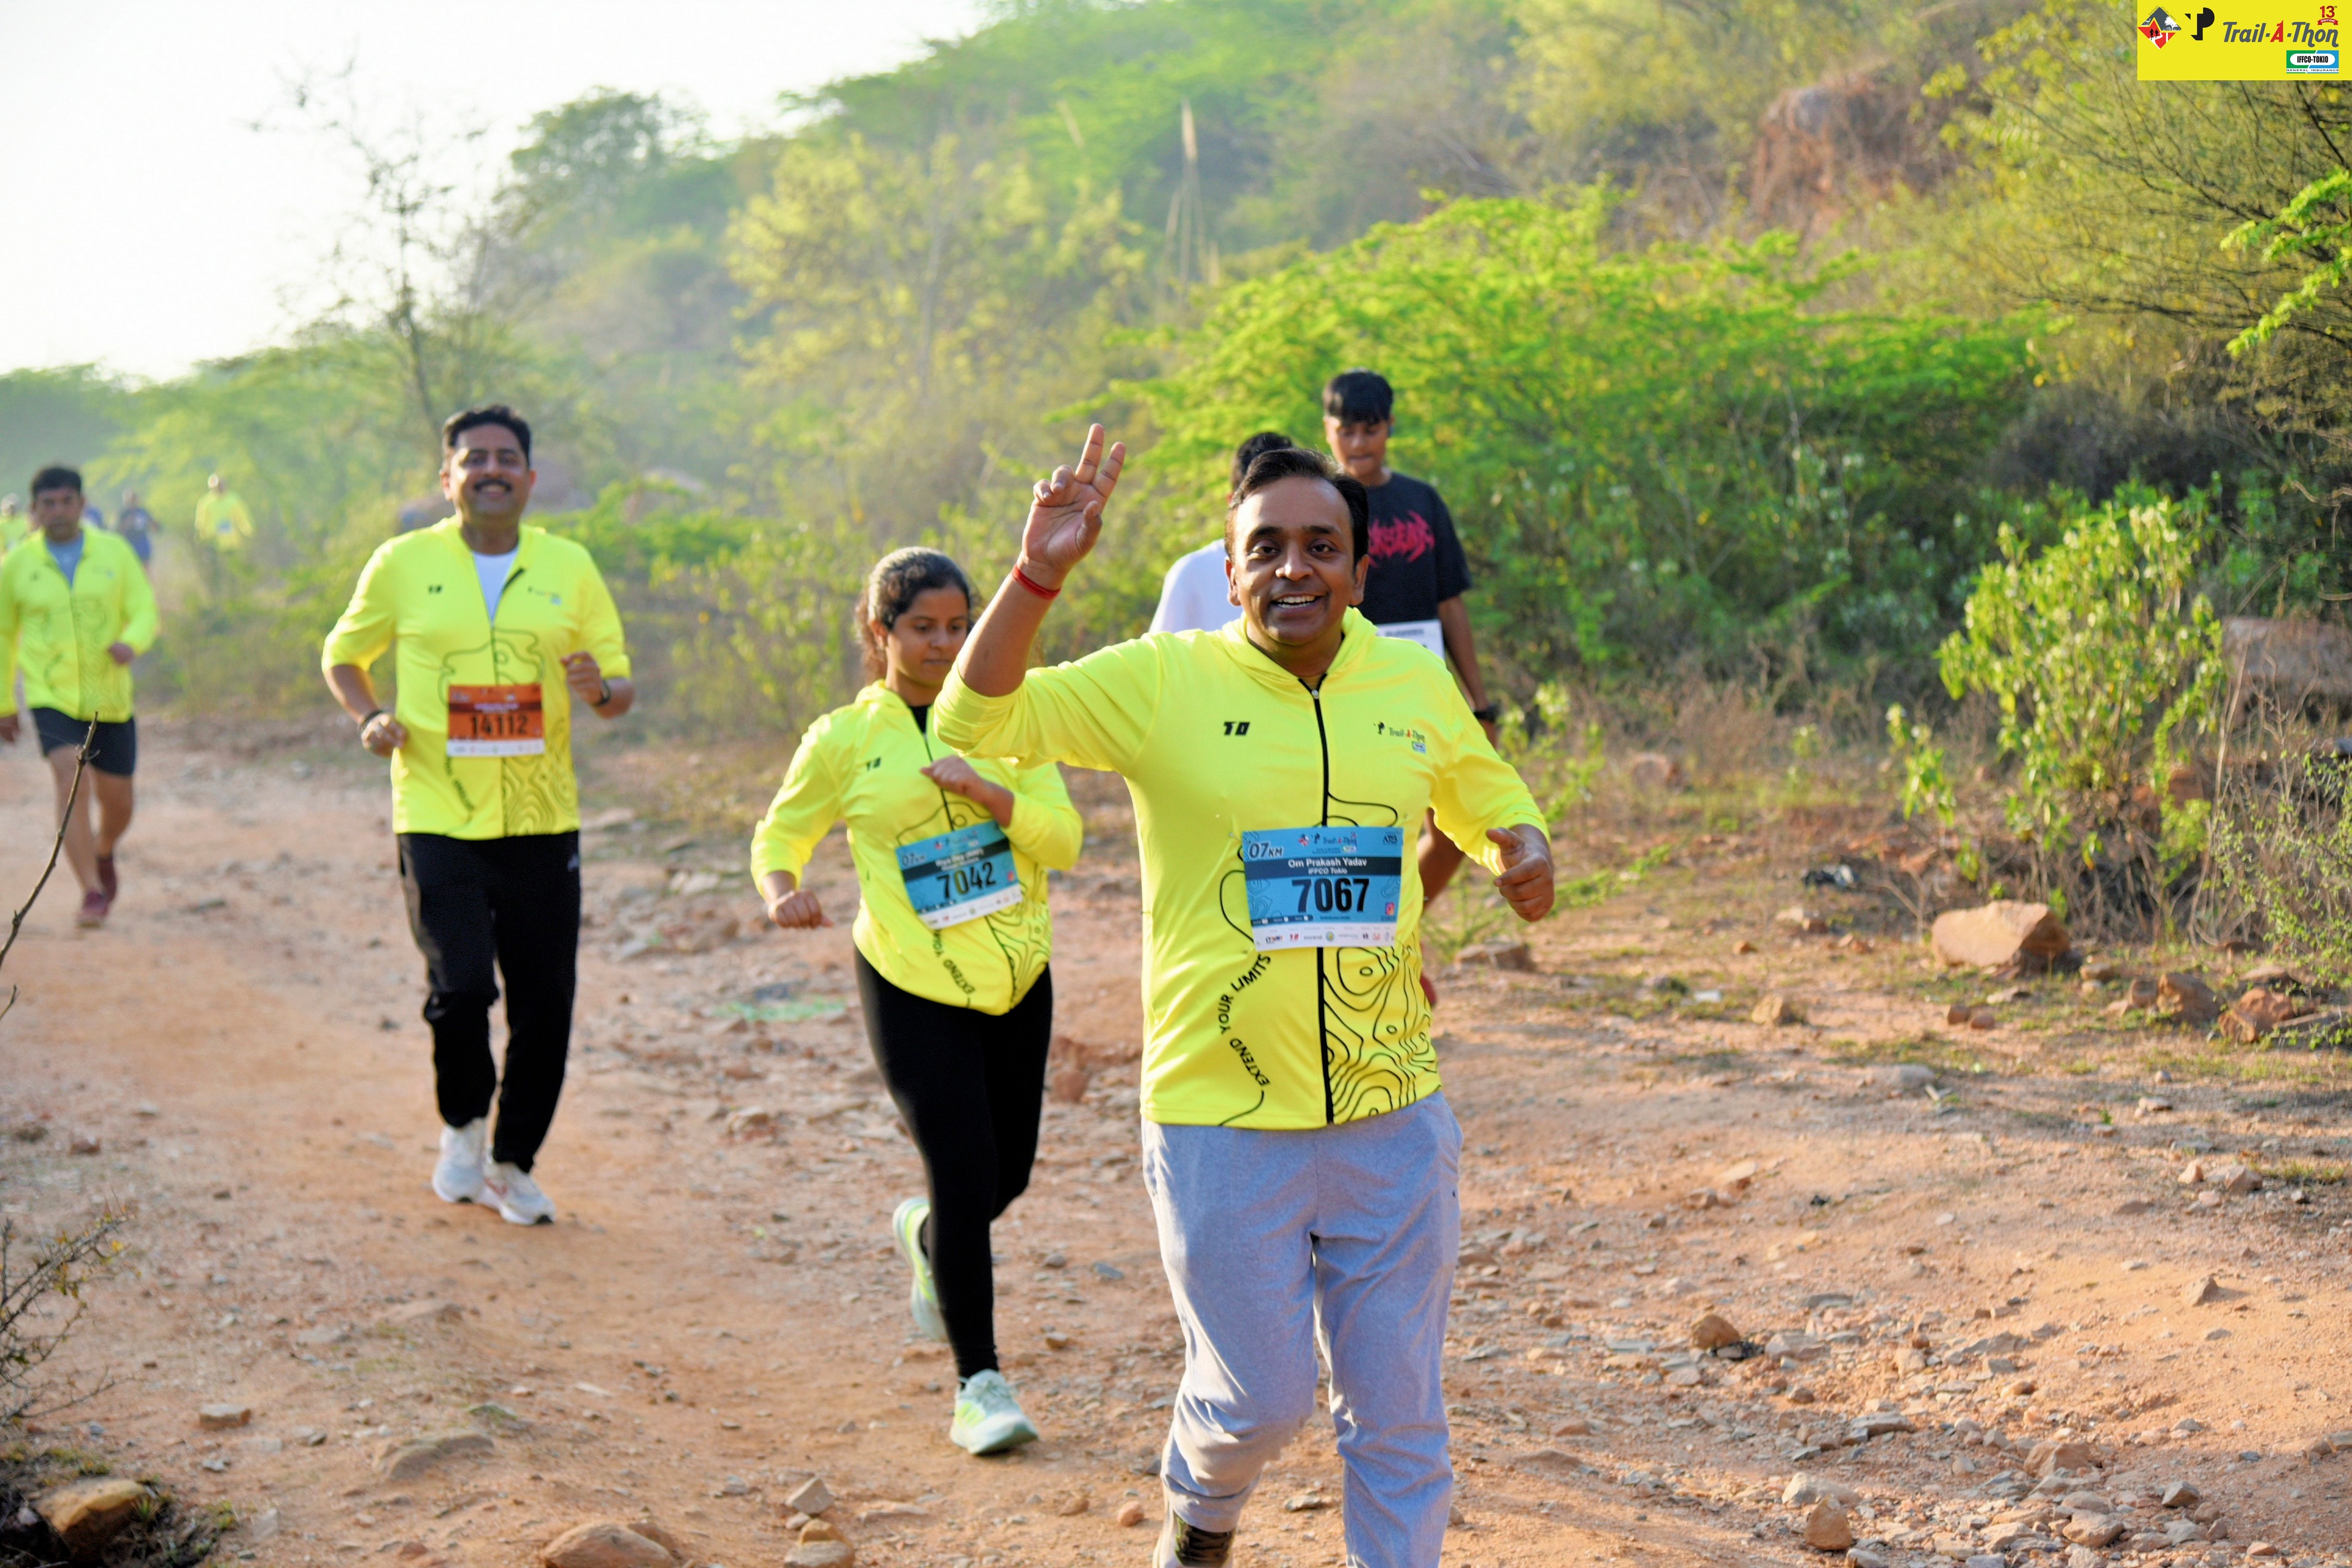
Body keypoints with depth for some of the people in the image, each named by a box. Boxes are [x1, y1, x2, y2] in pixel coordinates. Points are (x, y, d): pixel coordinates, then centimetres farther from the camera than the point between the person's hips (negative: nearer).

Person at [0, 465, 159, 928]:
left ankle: (104, 855, 44)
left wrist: (131, 643, -26)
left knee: (117, 800, 9)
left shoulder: (115, 552, 1)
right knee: (71, 782, -22)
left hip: (109, 698, 2)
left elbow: (146, 611, -2)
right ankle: (92, 892, -19)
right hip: (51, 696, -2)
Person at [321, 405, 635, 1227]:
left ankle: (512, 1163, 24)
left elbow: (622, 688, 9)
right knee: (460, 986, -14)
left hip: (542, 820, 2)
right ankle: (463, 1127, 17)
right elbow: (343, 656, 13)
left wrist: (601, 691, -15)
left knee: (545, 1006, 3)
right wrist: (369, 718, -6)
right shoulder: (404, 563, 1)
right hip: (437, 817, -2)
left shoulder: (570, 567, 6)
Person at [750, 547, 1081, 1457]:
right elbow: (779, 835, 8)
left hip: (1016, 977, 4)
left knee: (1008, 1174, 12)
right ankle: (978, 1384, 1)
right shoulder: (845, 741, -3)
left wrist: (988, 793, -19)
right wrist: (781, 891, -14)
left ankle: (926, 1239, 48)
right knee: (964, 1175, -11)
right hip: (911, 987, -3)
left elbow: (1065, 839, -3)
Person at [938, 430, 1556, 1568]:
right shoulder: (1162, 682, -8)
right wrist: (1037, 574, -28)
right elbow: (971, 725, -16)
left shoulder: (1416, 685, 3)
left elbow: (1489, 799, 21)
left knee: (1398, 1419, 10)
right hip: (1221, 1127, -3)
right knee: (1260, 1400, 9)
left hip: (1391, 1120, 3)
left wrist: (1523, 850, -2)